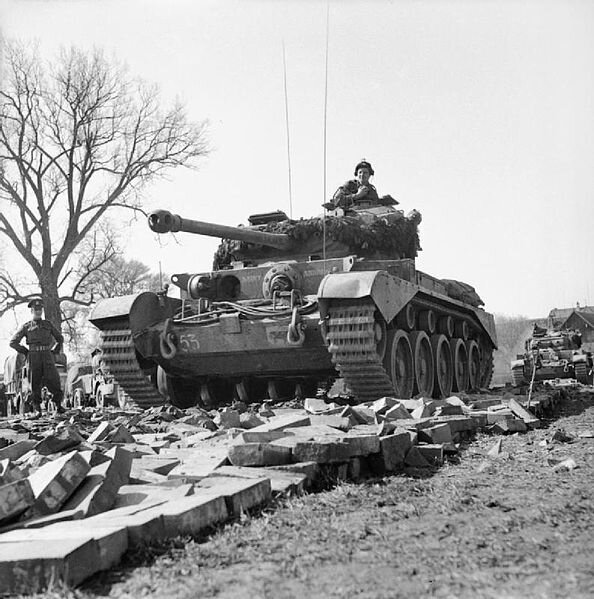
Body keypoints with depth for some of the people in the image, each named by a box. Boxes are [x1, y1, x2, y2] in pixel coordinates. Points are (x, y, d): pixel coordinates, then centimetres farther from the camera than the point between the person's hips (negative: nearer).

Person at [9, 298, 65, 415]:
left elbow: (60, 338, 24)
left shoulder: (48, 324, 14)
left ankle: (58, 405, 1)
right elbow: (13, 343, 10)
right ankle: (37, 409, 9)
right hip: (34, 358, 0)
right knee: (35, 383, -1)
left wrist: (55, 351, 12)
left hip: (47, 357, 0)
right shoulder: (26, 326, 10)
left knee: (53, 380, -12)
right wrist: (26, 352, 5)